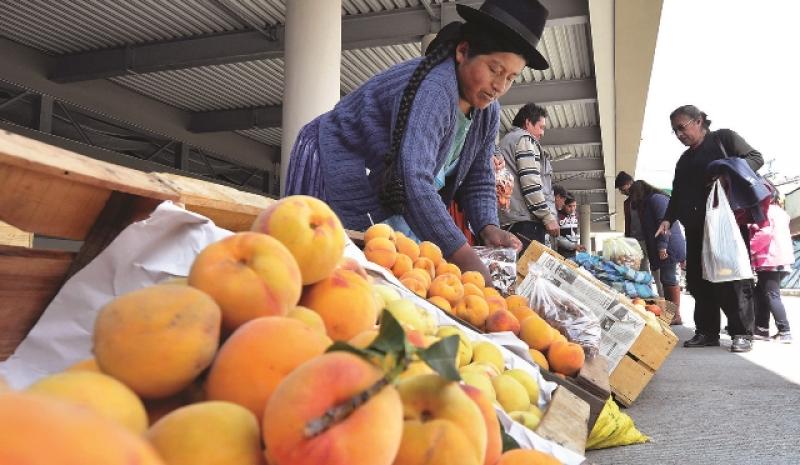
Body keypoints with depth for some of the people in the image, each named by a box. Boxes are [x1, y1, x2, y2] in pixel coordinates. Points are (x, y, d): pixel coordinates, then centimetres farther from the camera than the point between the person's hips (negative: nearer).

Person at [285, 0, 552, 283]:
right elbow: (414, 179, -41)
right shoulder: (433, 89, -30)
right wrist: (465, 258, -43)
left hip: (390, 205, 9)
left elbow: (478, 180, 6)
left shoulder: (488, 112, -1)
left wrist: (488, 228, -14)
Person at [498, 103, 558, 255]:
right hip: (525, 220, -10)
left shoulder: (504, 141, 28)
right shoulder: (525, 139, -1)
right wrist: (548, 217, -12)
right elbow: (530, 182, -14)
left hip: (507, 220, 10)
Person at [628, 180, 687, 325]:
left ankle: (676, 315, -7)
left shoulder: (656, 199, -7)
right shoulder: (649, 202, 24)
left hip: (669, 247, -10)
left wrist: (662, 245, -23)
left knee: (668, 279, -9)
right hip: (662, 248, 10)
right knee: (666, 279, 9)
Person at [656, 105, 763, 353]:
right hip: (696, 226, 7)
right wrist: (668, 220, 6)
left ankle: (742, 333, -2)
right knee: (698, 278, 3)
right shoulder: (684, 161, 23)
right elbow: (677, 195, 21)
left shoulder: (724, 138, 5)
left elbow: (756, 158, -1)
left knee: (733, 274, -8)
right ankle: (707, 331, 9)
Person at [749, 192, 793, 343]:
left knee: (772, 295, -7)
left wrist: (749, 247, -12)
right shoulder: (780, 212, 20)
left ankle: (785, 332, -9)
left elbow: (765, 234, -20)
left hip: (770, 260, -9)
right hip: (782, 259, 9)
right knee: (761, 293, 14)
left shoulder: (765, 211, -7)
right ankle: (761, 328, 14)